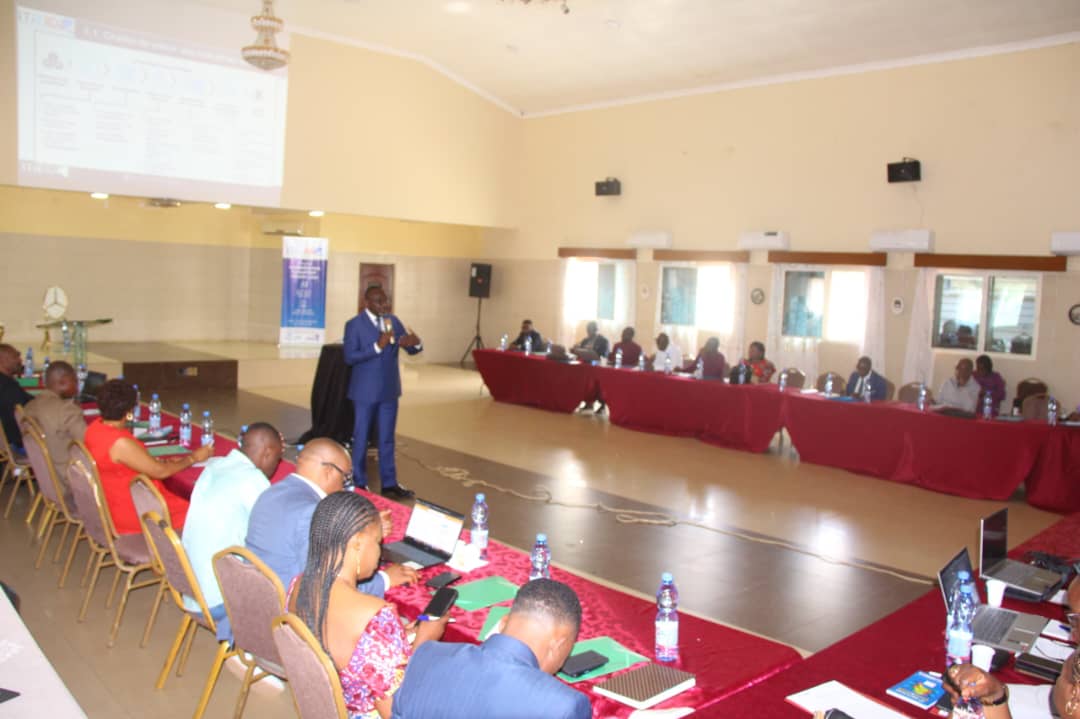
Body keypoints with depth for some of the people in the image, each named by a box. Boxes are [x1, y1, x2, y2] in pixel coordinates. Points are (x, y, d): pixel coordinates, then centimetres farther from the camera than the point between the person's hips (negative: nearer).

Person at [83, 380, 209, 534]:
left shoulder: (97, 426, -2)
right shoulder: (121, 444, -30)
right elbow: (160, 472, -20)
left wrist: (165, 461, 4)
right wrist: (193, 458, -7)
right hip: (128, 512, -9)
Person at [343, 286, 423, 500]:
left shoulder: (393, 321, 5)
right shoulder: (354, 325, -10)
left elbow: (411, 350, 3)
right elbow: (349, 357, -18)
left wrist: (415, 343, -22)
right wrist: (377, 346, -28)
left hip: (389, 390, 5)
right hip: (365, 391, -5)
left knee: (387, 438, 11)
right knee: (361, 438, 8)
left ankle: (389, 484, 19)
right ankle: (359, 484, 20)